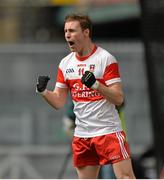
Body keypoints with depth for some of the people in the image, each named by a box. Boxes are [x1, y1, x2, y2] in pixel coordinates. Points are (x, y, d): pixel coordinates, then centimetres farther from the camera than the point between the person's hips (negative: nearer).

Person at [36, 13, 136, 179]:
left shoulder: (105, 58, -8)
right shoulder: (65, 63, 9)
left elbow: (118, 99, -13)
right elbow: (59, 102, 10)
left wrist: (95, 84, -28)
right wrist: (43, 91, -9)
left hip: (108, 130, -5)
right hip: (82, 135, 5)